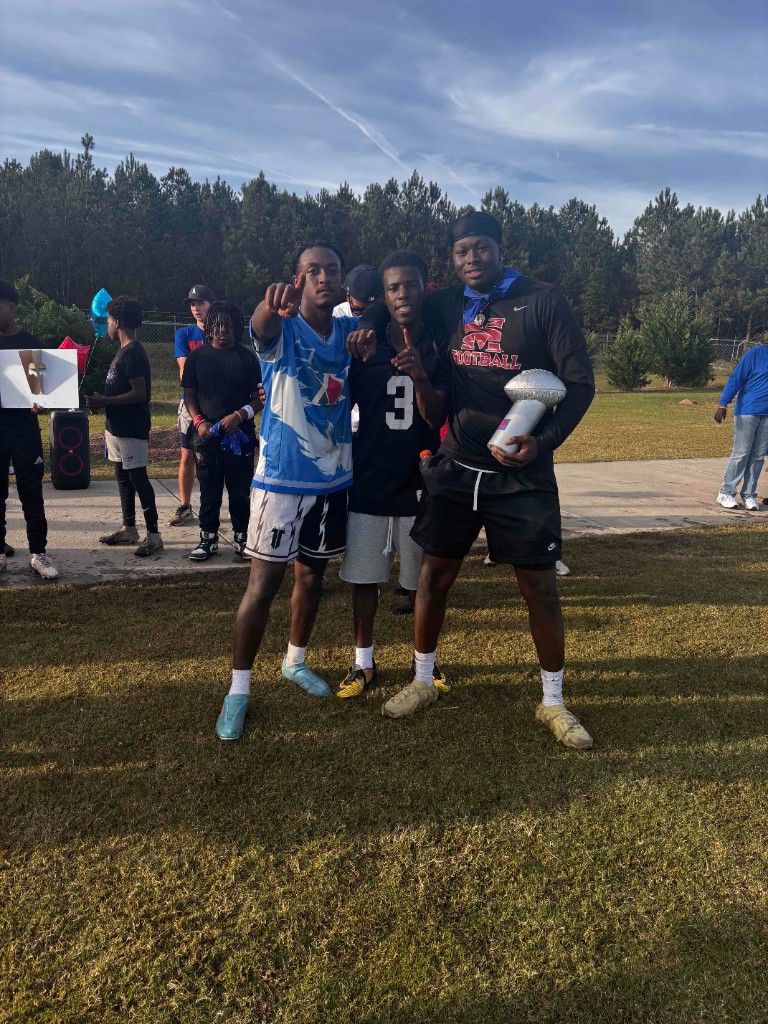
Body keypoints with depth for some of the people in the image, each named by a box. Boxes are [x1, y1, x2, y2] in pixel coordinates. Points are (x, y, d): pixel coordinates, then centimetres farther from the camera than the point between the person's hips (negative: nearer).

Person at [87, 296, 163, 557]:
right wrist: (101, 399, 10)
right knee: (123, 476, 15)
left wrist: (104, 401, -20)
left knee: (137, 478, -8)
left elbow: (139, 393, -23)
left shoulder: (132, 353, -17)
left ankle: (154, 535, -3)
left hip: (132, 429, -10)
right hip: (118, 426, 10)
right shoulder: (124, 351, 15)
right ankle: (129, 529, 25)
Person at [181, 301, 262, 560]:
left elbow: (259, 397, 1)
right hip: (207, 434, 1)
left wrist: (240, 415, -16)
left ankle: (242, 537, 17)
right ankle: (208, 538, 18)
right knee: (209, 490, 8)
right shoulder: (198, 356, 6)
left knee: (240, 490, 5)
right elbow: (189, 394, 8)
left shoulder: (247, 357, 1)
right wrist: (198, 421, -8)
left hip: (240, 434, -1)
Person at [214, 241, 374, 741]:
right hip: (282, 477, -5)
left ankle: (296, 662, 36)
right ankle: (238, 691, 11)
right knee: (264, 583, -2)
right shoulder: (282, 328, -10)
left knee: (312, 574, 16)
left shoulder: (350, 330, 5)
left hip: (334, 477, 5)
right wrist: (274, 306, -59)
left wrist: (370, 346, -10)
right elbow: (260, 326, -32)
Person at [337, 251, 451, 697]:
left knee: (423, 579, 11)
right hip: (368, 480, 1)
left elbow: (437, 417, -9)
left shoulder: (439, 346, -1)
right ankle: (364, 662, 26)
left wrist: (420, 376, -26)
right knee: (364, 577, 8)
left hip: (419, 481, 0)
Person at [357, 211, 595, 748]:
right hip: (455, 466, 3)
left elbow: (580, 383, -6)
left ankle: (553, 701, 22)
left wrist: (542, 442, -19)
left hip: (523, 473, -3)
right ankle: (423, 682, 29)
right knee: (434, 576, 8)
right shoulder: (445, 305, 5)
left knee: (540, 586, 3)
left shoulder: (544, 301, -5)